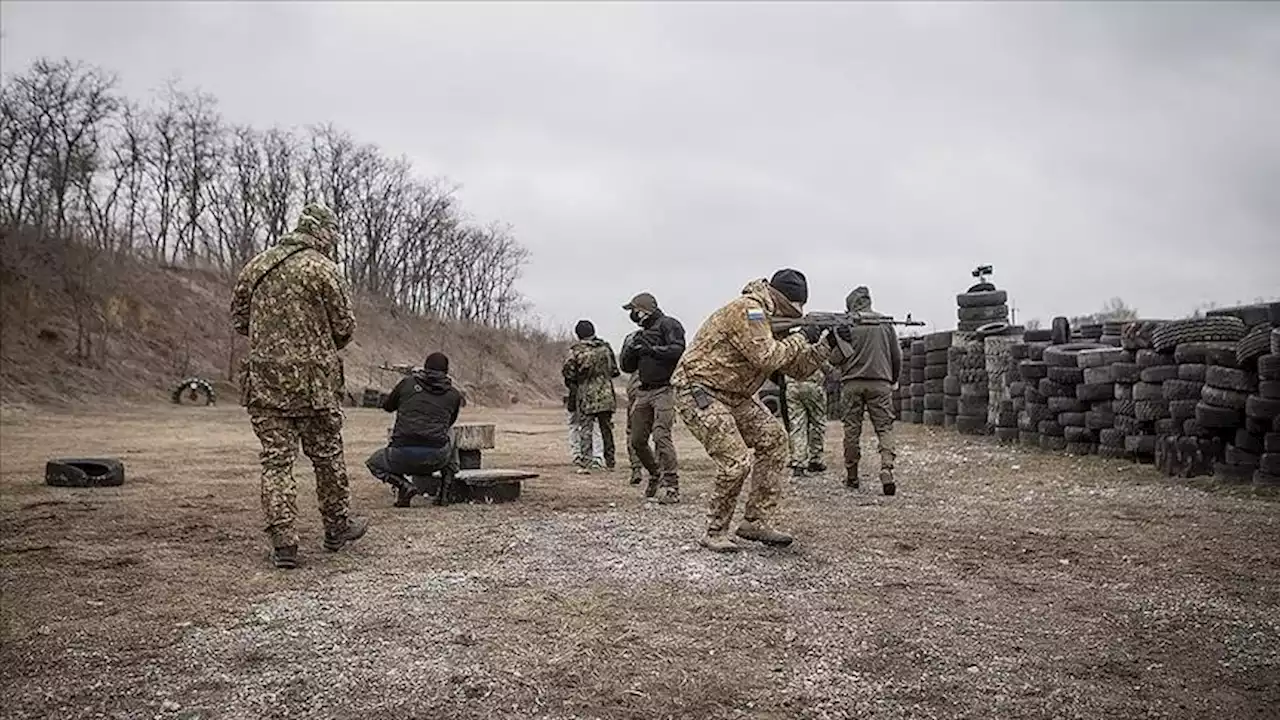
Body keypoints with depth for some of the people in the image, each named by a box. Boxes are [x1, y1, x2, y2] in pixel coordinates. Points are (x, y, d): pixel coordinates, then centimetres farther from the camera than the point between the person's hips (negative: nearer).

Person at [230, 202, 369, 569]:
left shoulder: (255, 266, 9)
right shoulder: (323, 269, -7)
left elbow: (238, 318, 16)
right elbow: (345, 326, -5)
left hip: (264, 379, 4)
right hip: (314, 379, -4)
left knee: (276, 459, 6)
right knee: (327, 455, 12)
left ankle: (283, 542, 3)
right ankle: (337, 527, 26)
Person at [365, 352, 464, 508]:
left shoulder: (407, 383, 8)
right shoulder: (454, 394, 10)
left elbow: (387, 406, 24)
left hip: (404, 456, -1)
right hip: (436, 459, 1)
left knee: (374, 463, 32)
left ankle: (404, 485, 2)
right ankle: (444, 492, 26)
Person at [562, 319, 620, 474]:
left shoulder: (576, 350, -8)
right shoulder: (605, 347, 4)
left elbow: (567, 371, -8)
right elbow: (615, 370, 10)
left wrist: (572, 384, 10)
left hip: (586, 396, -4)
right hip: (606, 395, 4)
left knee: (585, 429, 0)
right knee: (606, 428, 14)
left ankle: (585, 463, -8)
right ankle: (610, 461, 23)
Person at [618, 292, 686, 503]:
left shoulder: (668, 325, -3)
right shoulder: (642, 333, 21)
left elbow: (678, 350, -19)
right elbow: (627, 367, 19)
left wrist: (652, 349, -19)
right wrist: (631, 349, 0)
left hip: (665, 389, -9)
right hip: (644, 391, 9)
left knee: (661, 435, -19)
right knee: (636, 440, 10)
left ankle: (671, 487, -14)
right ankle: (656, 474, 30)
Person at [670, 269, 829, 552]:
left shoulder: (771, 321, 13)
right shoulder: (748, 309, -18)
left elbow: (798, 367, 12)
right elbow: (766, 357, -27)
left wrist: (827, 343, -1)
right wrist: (802, 338, -15)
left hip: (732, 395, 10)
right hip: (698, 391, -10)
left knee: (773, 439, 4)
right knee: (736, 462, -16)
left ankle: (756, 522, 10)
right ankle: (715, 533, 3)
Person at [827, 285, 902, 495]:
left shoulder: (845, 325, -2)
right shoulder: (885, 323, 5)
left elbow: (835, 358, -7)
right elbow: (897, 356, 10)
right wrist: (893, 380, 22)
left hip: (852, 383, -1)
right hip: (880, 383, 1)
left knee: (852, 429, 8)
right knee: (885, 427, 4)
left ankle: (851, 476, 15)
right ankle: (886, 470, -15)